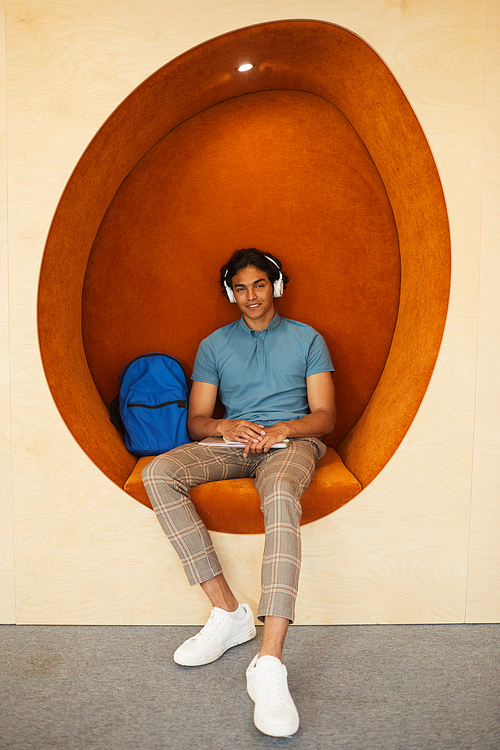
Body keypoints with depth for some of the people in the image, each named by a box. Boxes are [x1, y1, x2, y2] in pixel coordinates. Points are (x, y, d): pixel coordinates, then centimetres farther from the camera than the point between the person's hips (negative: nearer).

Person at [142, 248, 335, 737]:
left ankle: (269, 662, -42)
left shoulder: (308, 339, 15)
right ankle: (228, 611, -22)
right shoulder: (214, 344, 19)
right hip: (233, 444, 3)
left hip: (291, 441, -2)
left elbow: (324, 416, 5)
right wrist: (226, 426, -12)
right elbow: (196, 421, 12)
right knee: (159, 472, -27)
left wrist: (283, 428, -16)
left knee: (281, 494, -39)